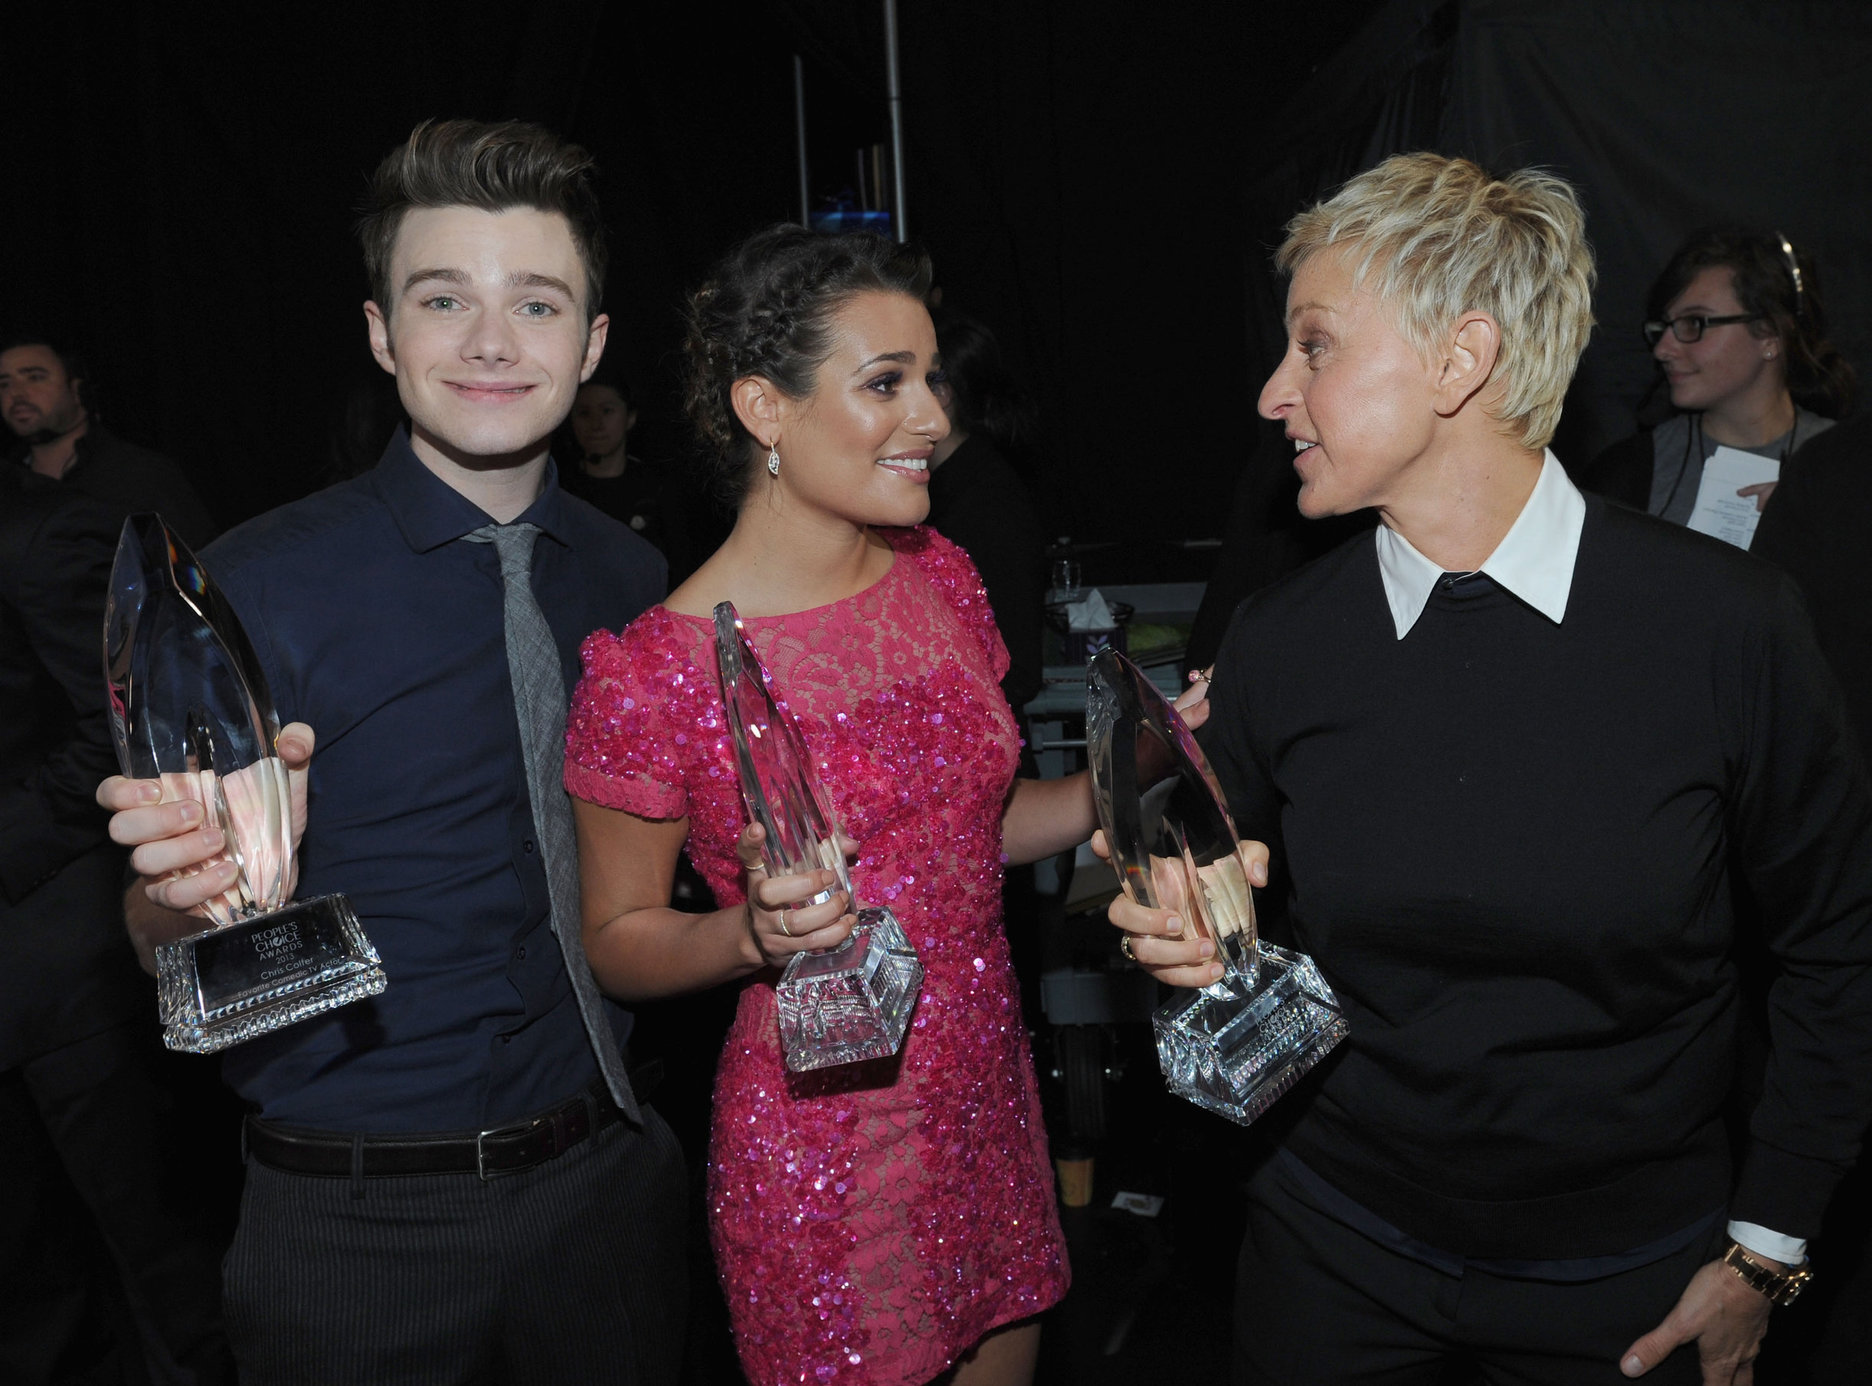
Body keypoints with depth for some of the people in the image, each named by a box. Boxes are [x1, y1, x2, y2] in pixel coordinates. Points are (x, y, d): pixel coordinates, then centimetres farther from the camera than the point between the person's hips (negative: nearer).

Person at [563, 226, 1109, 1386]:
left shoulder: (940, 574, 0)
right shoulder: (657, 673, -19)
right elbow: (619, 940, -7)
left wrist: (1110, 790, -4)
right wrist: (756, 934, -26)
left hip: (991, 1103, 6)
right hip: (823, 1150, -6)